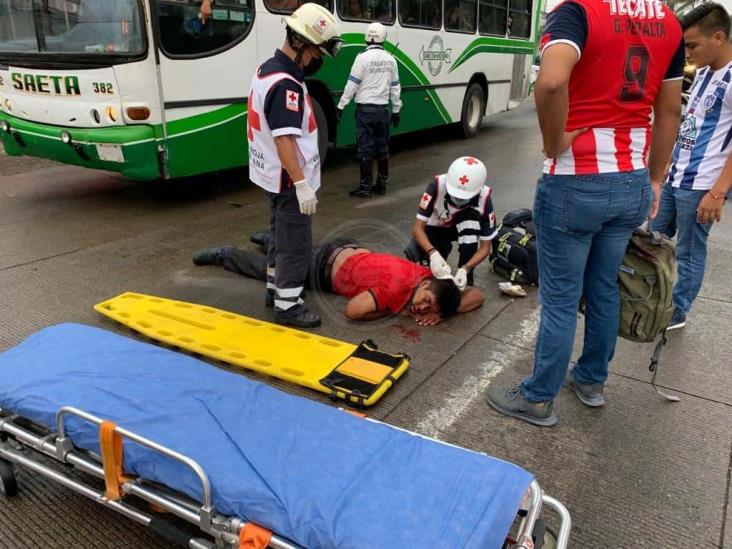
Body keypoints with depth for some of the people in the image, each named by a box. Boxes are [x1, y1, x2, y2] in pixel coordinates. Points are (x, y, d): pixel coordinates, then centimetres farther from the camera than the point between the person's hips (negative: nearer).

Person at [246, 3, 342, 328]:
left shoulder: (268, 69, 9)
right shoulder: (286, 84, -23)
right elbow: (284, 140, -28)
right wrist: (302, 184, -28)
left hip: (274, 175, 10)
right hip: (289, 179, -10)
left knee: (283, 236, 22)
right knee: (296, 243, -1)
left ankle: (275, 289, 35)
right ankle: (287, 306, 8)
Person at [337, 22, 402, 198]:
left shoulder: (363, 57, -10)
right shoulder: (390, 59, 7)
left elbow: (352, 85, -11)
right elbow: (395, 87, 11)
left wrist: (341, 106, -5)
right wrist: (396, 110, 19)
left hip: (365, 109, -5)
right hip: (382, 109, 5)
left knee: (365, 148, -3)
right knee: (382, 147, 11)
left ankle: (365, 187, -2)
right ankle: (382, 184, 18)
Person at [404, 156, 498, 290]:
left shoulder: (483, 198, -32)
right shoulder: (437, 185, -34)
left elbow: (485, 247, -25)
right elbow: (418, 227, -32)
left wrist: (465, 269, -43)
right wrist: (433, 254, -50)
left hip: (464, 229, 0)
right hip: (435, 228, 1)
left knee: (472, 217, -35)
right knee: (412, 256, -27)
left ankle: (466, 278, -20)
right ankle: (443, 248, 8)